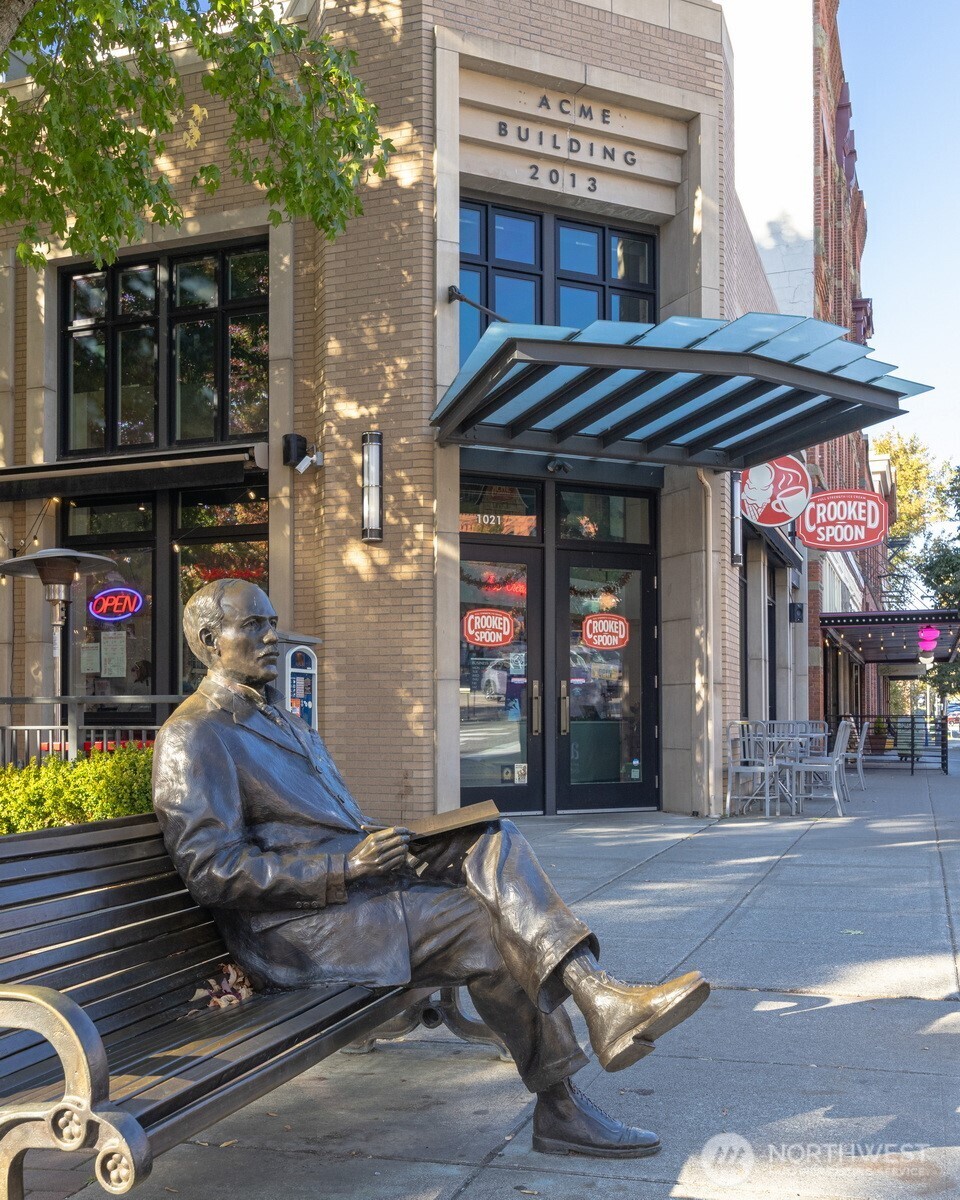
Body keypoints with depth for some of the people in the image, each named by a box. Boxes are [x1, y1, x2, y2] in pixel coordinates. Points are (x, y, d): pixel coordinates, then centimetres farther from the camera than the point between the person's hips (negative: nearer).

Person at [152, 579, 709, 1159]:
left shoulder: (280, 719, 23)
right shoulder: (193, 737, -8)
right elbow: (213, 871, -17)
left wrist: (381, 842, 3)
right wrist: (346, 864, -23)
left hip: (354, 883, 8)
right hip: (295, 930, -8)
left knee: (496, 842, -15)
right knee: (494, 923, -20)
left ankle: (596, 991, -28)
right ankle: (560, 1106, -12)